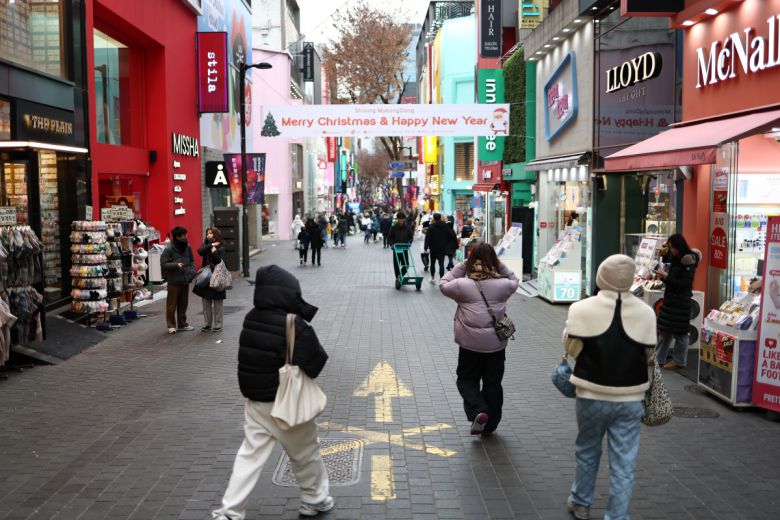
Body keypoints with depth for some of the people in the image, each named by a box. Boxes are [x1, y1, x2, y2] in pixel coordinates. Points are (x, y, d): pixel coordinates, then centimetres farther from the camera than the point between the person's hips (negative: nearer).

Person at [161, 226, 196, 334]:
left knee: (183, 303, 14)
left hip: (185, 280, 5)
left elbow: (192, 261, 15)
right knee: (172, 304, 3)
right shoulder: (168, 249, -12)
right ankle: (171, 325, 14)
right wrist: (176, 265, -24)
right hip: (174, 281, -5)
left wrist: (192, 271, 0)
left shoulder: (187, 247, 4)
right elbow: (163, 264, -12)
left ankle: (182, 324, 25)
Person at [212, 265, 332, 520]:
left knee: (250, 454, 13)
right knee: (306, 453, 16)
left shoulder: (251, 319, -4)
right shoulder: (296, 326, -22)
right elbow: (314, 365, -16)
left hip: (254, 400, 5)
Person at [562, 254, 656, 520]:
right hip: (630, 399, 0)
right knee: (624, 463, 9)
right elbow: (648, 354, 1)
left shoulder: (583, 309, -16)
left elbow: (571, 349, -7)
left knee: (587, 452, 21)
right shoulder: (646, 312, -8)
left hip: (592, 396, 0)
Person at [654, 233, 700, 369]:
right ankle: (658, 358, 19)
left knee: (679, 332, 2)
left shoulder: (688, 261, -15)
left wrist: (666, 277, -22)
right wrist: (663, 277, 4)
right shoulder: (676, 259, 10)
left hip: (681, 301, -8)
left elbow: (685, 284, -20)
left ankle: (679, 361, 14)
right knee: (664, 329, 12)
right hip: (671, 299, 8)